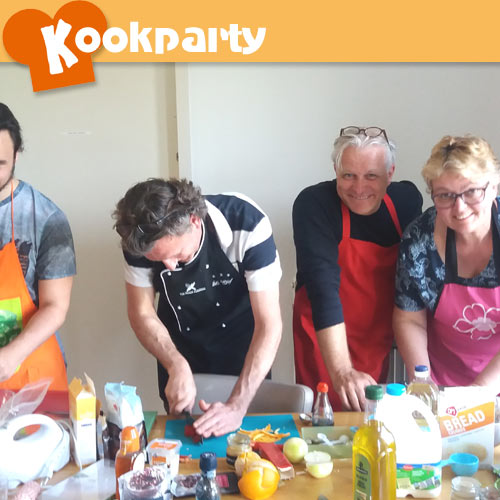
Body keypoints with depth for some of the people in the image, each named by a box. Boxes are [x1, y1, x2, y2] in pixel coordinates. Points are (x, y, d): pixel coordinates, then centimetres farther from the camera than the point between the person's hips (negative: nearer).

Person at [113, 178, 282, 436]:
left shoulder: (248, 225, -34)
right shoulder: (140, 237, -25)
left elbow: (269, 324, -31)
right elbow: (141, 313, -12)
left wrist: (237, 406, -37)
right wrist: (177, 367, -28)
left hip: (243, 347, -2)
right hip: (180, 350, 2)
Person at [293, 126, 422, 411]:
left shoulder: (407, 199, -6)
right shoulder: (314, 204, -21)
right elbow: (323, 288, -30)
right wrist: (342, 371, -38)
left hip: (380, 339, 4)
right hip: (326, 339, -4)